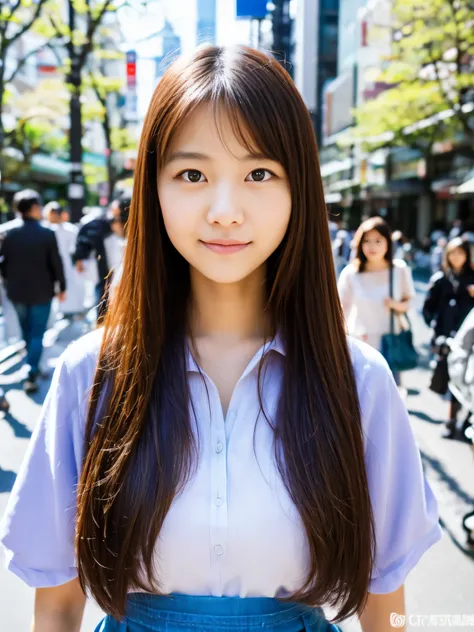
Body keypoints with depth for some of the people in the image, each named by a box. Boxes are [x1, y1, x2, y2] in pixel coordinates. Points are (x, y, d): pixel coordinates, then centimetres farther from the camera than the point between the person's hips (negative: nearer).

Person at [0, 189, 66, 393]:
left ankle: (33, 366, 39)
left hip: (17, 292, 4)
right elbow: (56, 264, -11)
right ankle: (31, 375, -5)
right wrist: (61, 287, 1)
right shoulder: (47, 234, -14)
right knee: (37, 334, 3)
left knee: (27, 332, 21)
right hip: (41, 292, -4)